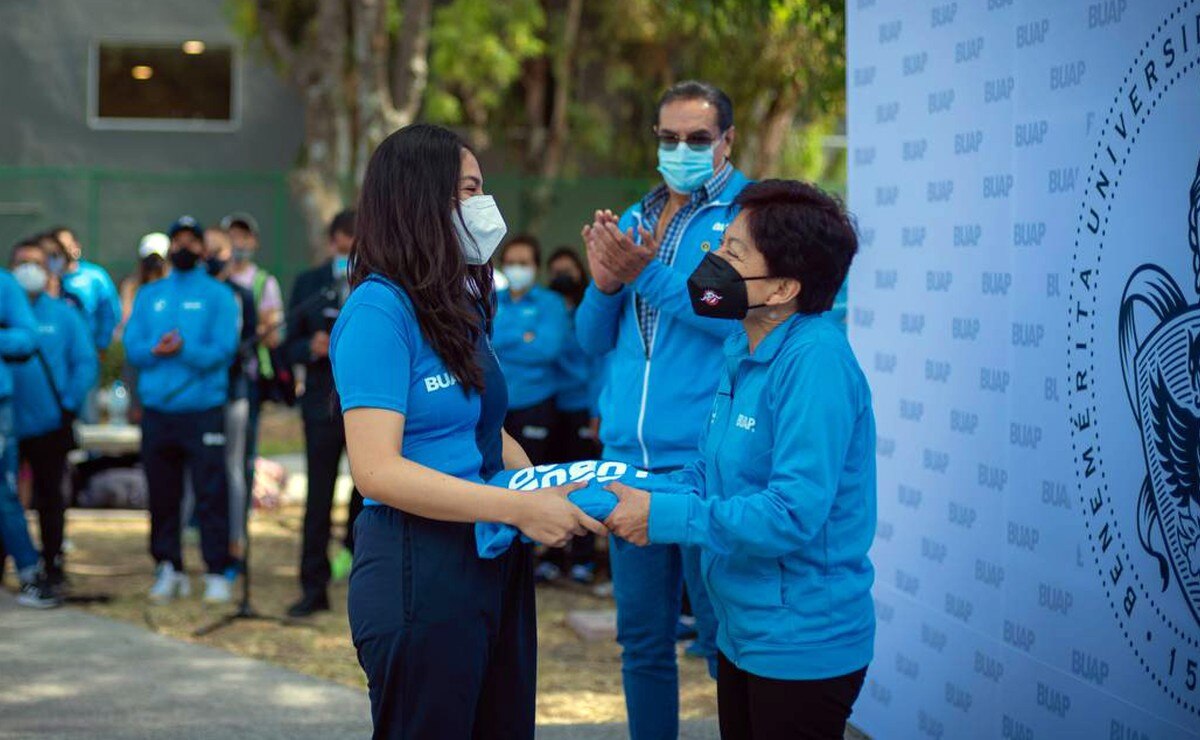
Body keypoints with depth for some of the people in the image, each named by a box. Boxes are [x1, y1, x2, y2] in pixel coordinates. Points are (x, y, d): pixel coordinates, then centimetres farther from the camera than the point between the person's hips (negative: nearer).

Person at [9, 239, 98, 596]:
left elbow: (86, 363, 1)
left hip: (50, 423, 0)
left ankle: (52, 565, 18)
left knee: (49, 497, 9)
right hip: (7, 423, 0)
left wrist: (70, 404, -7)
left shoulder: (64, 315, 1)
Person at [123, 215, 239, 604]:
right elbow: (132, 346, 8)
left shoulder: (218, 295, 4)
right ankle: (168, 569, 17)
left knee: (211, 495, -6)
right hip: (157, 412, 4)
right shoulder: (149, 296, 15)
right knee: (162, 496, 7)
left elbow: (223, 350, -5)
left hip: (204, 411, -3)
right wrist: (155, 350, -13)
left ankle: (217, 574, -1)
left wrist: (185, 350, -20)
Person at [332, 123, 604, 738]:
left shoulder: (461, 306, 12)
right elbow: (376, 470, -22)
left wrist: (546, 490, -1)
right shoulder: (378, 312, -15)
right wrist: (520, 508, -25)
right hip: (419, 568, -8)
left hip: (494, 563, 8)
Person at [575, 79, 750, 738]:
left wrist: (647, 274, -20)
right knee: (641, 640, 13)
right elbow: (594, 340, 13)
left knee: (723, 640, 1)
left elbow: (741, 315, -16)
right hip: (629, 459, 6)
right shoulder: (632, 220, 15)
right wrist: (605, 285, -6)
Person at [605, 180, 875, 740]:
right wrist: (643, 497, -3)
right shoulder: (742, 348, 5)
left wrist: (663, 517, -21)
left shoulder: (816, 361, -23)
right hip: (743, 631, 9)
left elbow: (792, 515, -28)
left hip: (803, 646, -9)